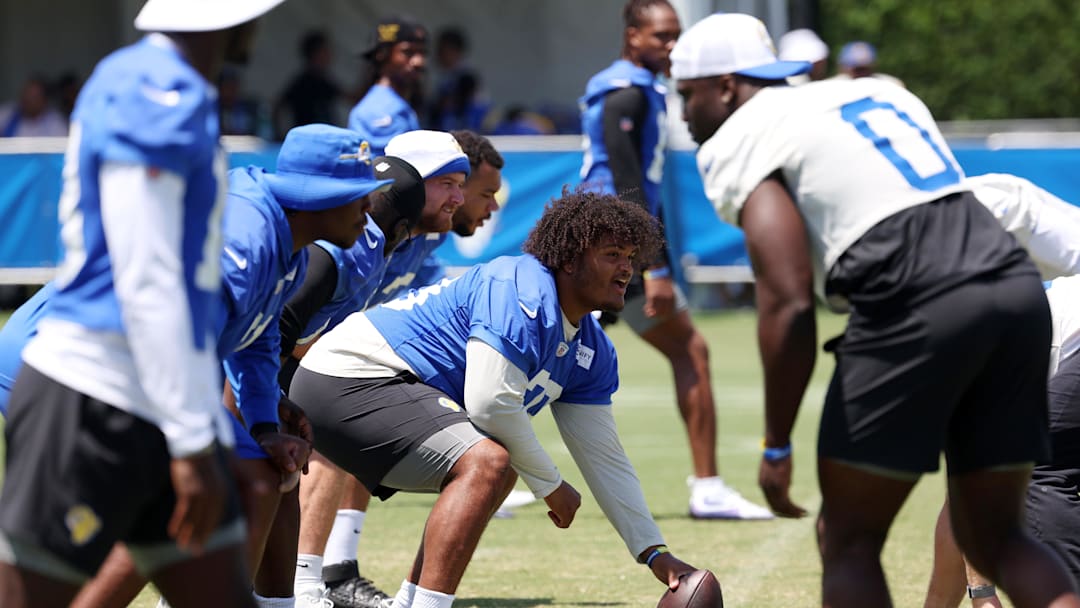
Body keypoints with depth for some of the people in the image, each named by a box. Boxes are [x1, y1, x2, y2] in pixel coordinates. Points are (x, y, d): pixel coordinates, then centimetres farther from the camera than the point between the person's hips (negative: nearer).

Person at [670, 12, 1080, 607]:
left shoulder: (741, 141, 4)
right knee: (993, 535, 17)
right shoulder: (879, 92, 27)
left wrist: (776, 444, -1)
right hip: (1018, 286, 7)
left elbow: (788, 305, -6)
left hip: (916, 308, -7)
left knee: (849, 541, 9)